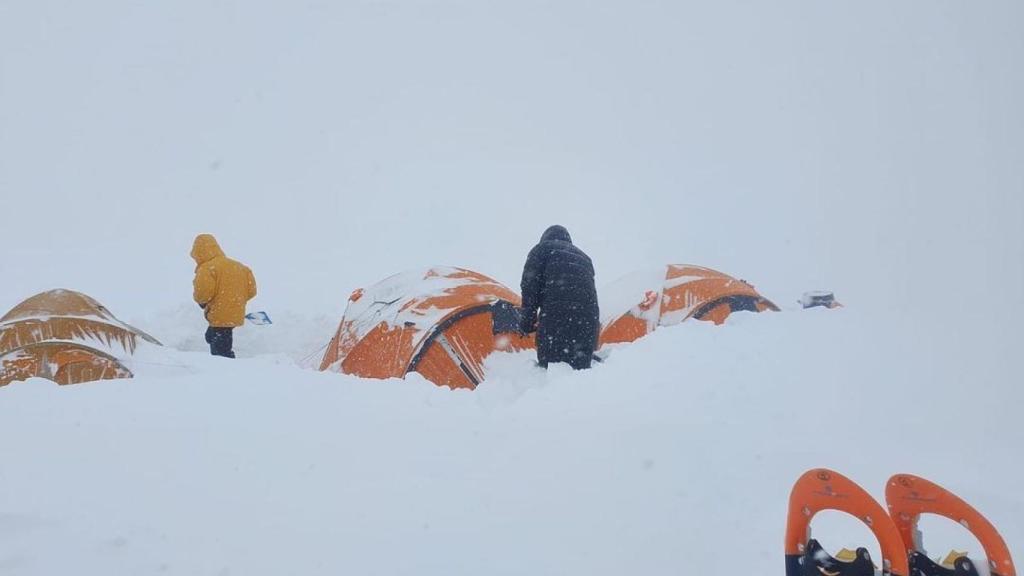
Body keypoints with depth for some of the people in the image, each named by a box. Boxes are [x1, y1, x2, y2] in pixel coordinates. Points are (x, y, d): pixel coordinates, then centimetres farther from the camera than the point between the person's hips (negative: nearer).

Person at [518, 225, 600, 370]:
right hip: (588, 316, 5)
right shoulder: (584, 257, 33)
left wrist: (527, 320, 4)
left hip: (556, 312, -5)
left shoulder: (541, 249, 17)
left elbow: (530, 283, 3)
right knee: (582, 366, 6)